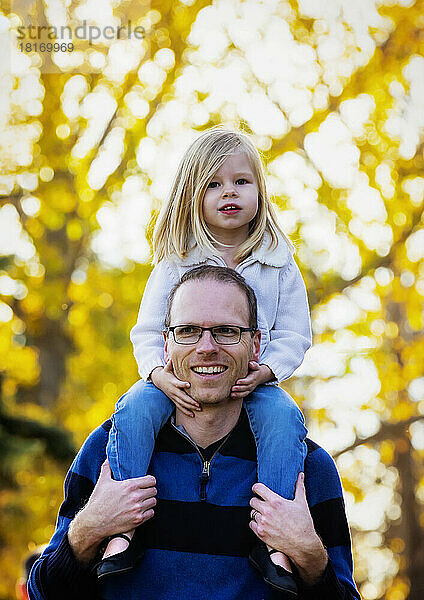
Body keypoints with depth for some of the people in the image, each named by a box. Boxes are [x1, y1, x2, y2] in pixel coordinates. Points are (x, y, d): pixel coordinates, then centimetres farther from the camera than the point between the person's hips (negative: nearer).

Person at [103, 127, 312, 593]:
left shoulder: (278, 263, 6)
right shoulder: (176, 263, 4)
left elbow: (293, 335, 4)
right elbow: (148, 332, 2)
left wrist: (265, 371, -17)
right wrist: (160, 374, -20)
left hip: (253, 383, 0)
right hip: (179, 381, 0)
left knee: (284, 417, -32)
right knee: (134, 409, -29)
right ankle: (121, 531, -29)